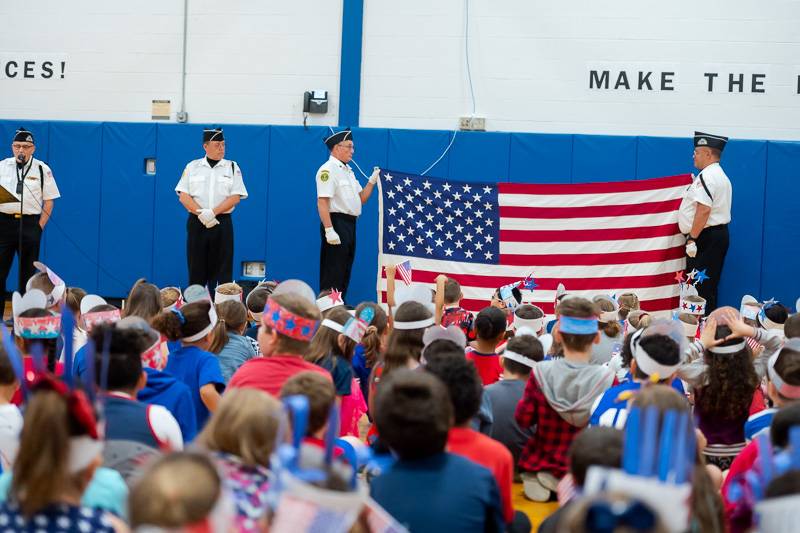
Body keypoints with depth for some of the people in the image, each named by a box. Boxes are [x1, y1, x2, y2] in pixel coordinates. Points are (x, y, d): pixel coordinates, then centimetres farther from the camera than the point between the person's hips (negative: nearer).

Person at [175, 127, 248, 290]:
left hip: (222, 223, -1)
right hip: (196, 222, 1)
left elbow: (236, 197, -3)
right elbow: (183, 195, 1)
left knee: (221, 270, -3)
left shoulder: (232, 167, 6)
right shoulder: (192, 167, 8)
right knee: (196, 270, 1)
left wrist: (212, 213, -14)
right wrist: (201, 214, -13)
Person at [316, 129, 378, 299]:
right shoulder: (328, 170, -12)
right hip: (336, 223, -10)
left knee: (345, 272, 13)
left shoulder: (347, 170, 18)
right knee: (333, 273, -8)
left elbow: (361, 199, 20)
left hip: (349, 225, 10)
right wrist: (329, 230, -27)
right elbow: (322, 202, -20)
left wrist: (372, 181, 7)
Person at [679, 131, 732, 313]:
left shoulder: (706, 177, -15)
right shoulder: (721, 176, 19)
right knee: (709, 287, 13)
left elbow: (704, 210, -24)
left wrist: (692, 238, -23)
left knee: (700, 287, -10)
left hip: (706, 237, -11)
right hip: (719, 234, 11)